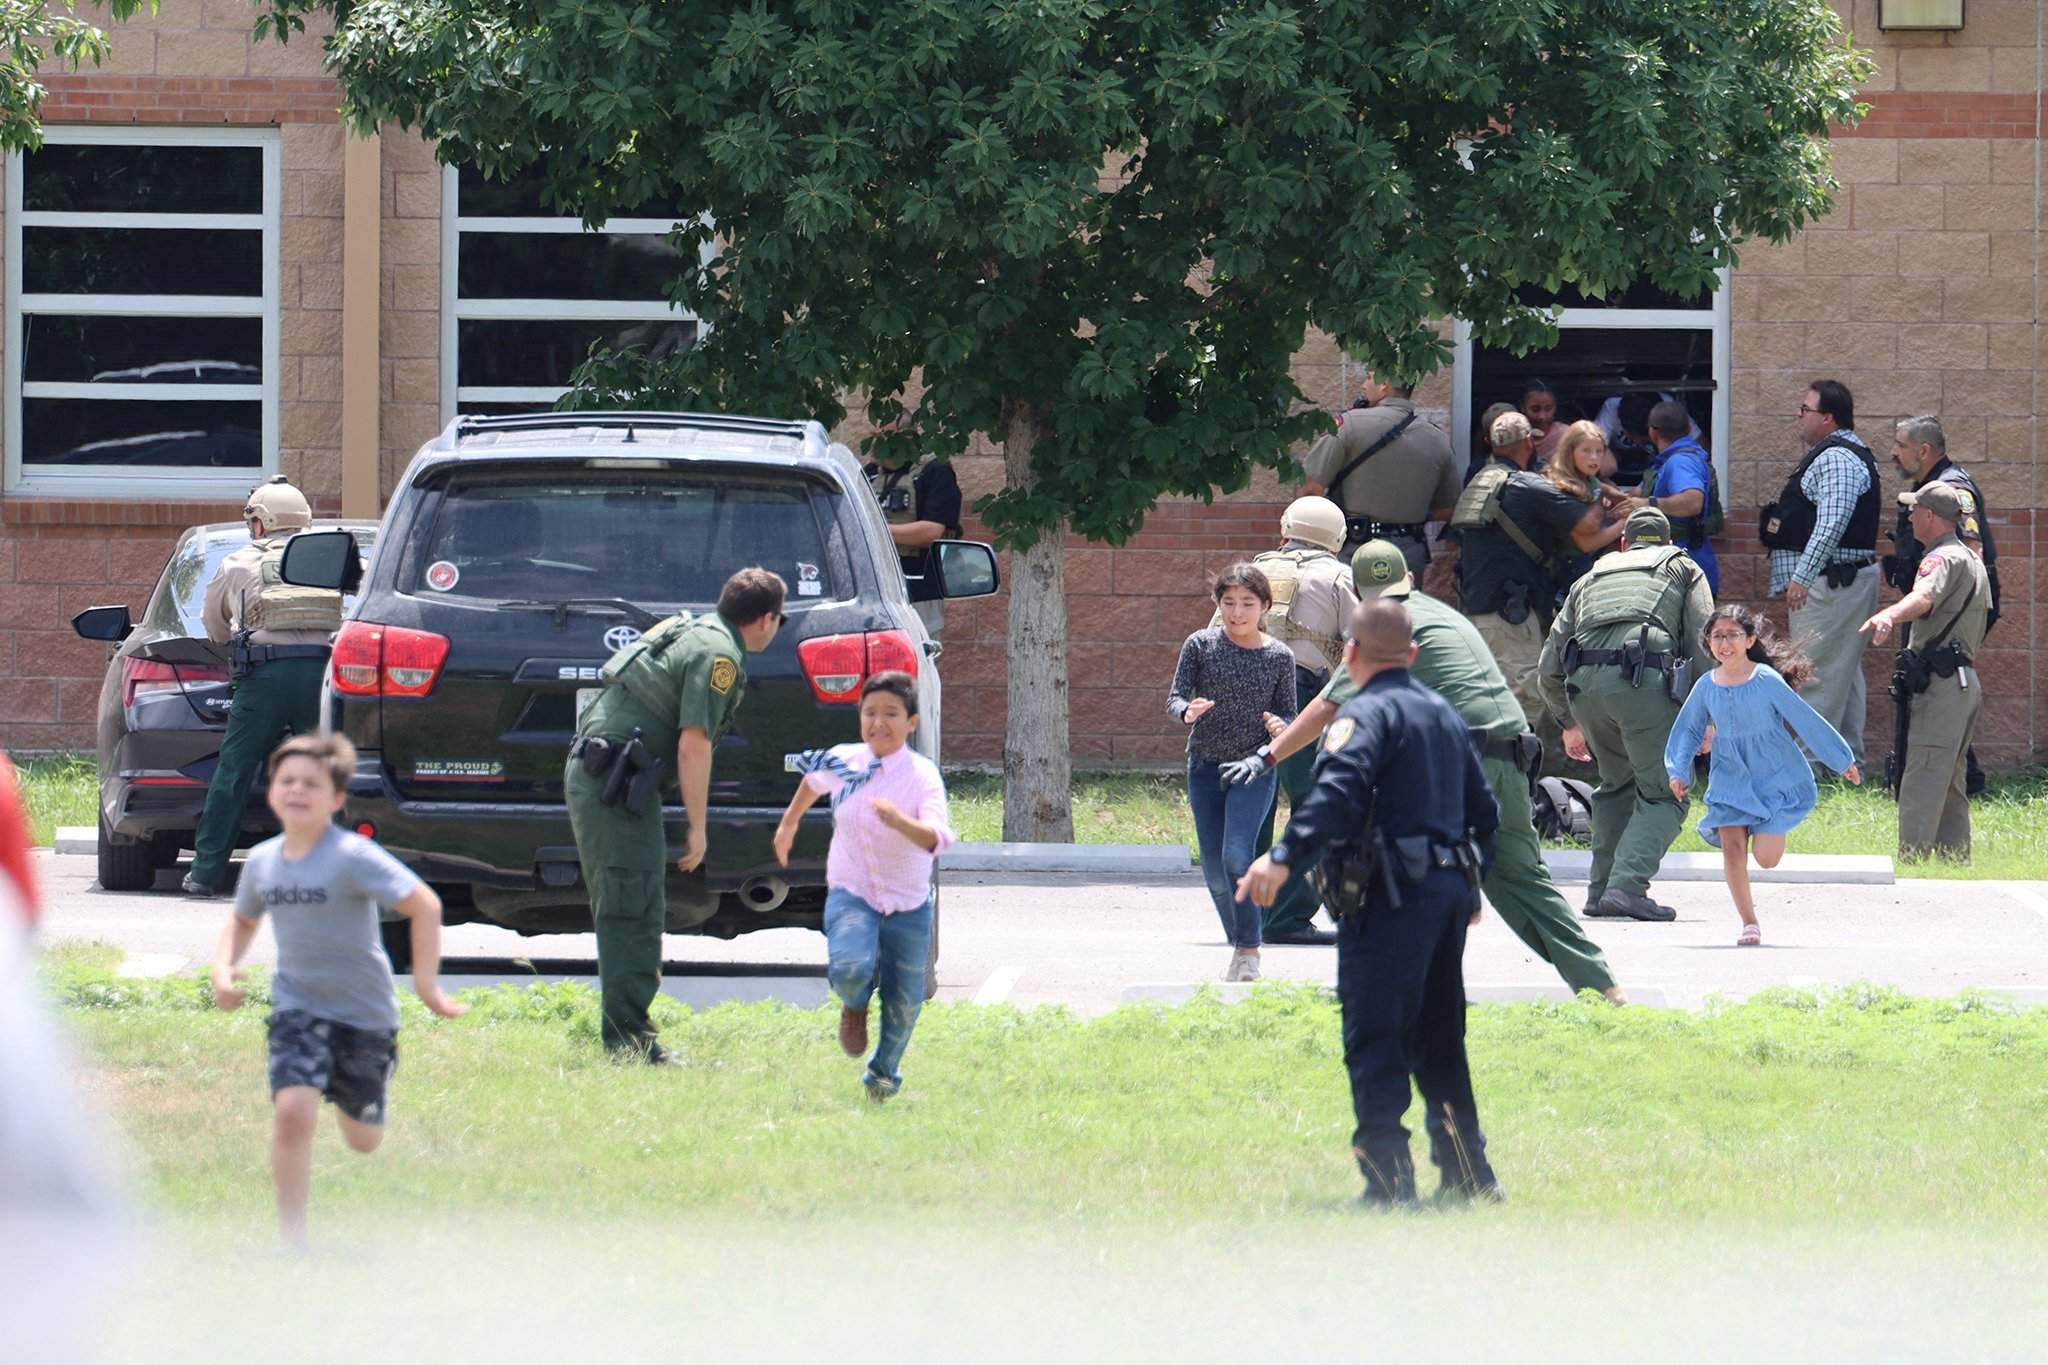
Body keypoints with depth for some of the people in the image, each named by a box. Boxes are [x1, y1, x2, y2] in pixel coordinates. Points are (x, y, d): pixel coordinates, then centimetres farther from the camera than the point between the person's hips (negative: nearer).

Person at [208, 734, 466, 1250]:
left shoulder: (352, 858, -20)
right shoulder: (263, 860, -2)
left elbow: (424, 903, -23)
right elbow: (243, 920, 18)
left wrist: (427, 983, -26)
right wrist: (223, 969, 0)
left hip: (363, 1010, -2)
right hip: (297, 1004, 2)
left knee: (363, 1141, 13)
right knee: (293, 1110, -22)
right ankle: (292, 1240, -15)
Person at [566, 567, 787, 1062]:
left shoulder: (688, 632, 21)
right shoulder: (717, 654, -10)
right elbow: (693, 743, -16)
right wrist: (696, 827, -11)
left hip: (590, 775, 10)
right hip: (616, 784, -10)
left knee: (624, 915, 14)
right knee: (634, 915, -12)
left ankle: (626, 1041, 18)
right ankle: (629, 1043, -16)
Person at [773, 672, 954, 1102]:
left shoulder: (923, 776, -17)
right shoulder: (843, 761, -6)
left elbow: (935, 840, -34)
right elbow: (813, 781, 20)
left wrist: (900, 822, -53)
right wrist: (789, 823, 29)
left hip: (908, 904, -1)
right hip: (851, 893, 1)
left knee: (903, 1002, 9)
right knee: (850, 968, -29)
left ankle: (883, 1073, 39)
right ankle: (854, 1004, 9)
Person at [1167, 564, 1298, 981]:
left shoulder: (1279, 656, -1)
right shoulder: (1200, 645, 0)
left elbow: (1289, 713, 6)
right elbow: (1175, 698, 0)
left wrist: (1279, 725, -17)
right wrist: (1187, 711, -23)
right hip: (1205, 766, 2)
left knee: (1236, 856, -20)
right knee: (1215, 871, 5)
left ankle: (1250, 951, -13)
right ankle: (1239, 946, 22)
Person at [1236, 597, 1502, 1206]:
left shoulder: (1369, 713, -8)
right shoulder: (1442, 713, 19)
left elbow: (1339, 789, -26)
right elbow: (1483, 809, 26)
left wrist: (1285, 857, -35)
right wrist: (1471, 882, 39)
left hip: (1391, 897, -8)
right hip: (1450, 887, 8)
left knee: (1374, 1041, -7)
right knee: (1438, 1040, 18)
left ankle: (1388, 1181, -13)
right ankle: (1468, 1173, 21)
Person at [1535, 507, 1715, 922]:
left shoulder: (1592, 578, 33)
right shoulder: (1684, 569, 25)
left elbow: (1550, 667, 28)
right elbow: (1704, 645, 10)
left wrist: (1569, 723, 40)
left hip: (1584, 684, 4)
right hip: (1645, 680, -4)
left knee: (1617, 785, 24)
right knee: (1663, 794, -1)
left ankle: (1601, 888, 16)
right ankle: (1627, 886, -19)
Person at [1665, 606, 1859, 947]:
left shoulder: (1767, 681, -14)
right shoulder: (1706, 686, -3)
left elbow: (1806, 720, -8)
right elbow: (1689, 730, 11)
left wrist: (1842, 762, -1)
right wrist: (1678, 771, 1)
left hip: (1774, 776, -3)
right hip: (1730, 777, 3)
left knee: (1766, 858, -8)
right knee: (1732, 848, -9)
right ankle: (1749, 923, 5)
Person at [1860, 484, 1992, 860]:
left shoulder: (1943, 559, -12)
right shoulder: (1973, 561, 20)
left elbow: (1924, 598, -35)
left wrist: (1888, 617, -53)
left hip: (1940, 683, -10)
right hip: (1967, 680, 10)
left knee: (1922, 781, -13)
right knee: (1951, 781, 17)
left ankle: (1912, 857, -18)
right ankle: (1955, 856, 20)